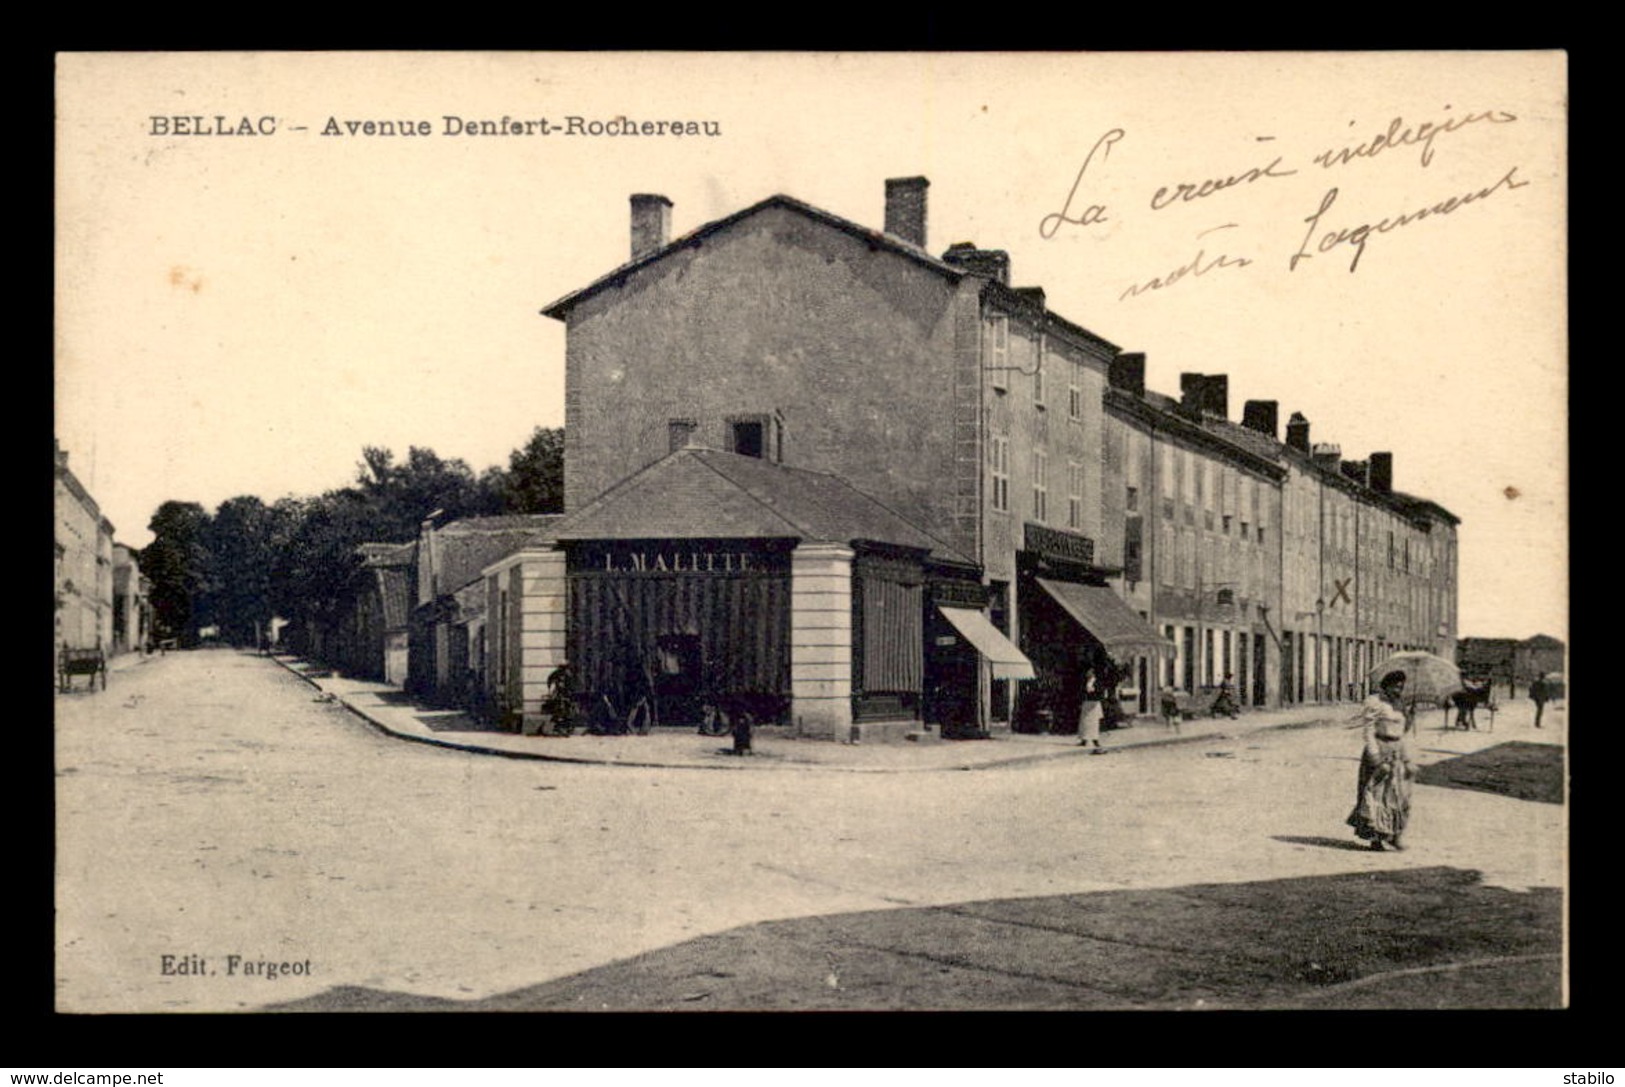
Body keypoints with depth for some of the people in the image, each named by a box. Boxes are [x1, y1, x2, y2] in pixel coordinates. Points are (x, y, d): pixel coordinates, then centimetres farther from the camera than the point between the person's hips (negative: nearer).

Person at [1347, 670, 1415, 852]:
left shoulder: (1398, 707, 14)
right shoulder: (1375, 704, -10)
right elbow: (1369, 733, -15)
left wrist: (1407, 761, 14)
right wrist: (1377, 760, -22)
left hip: (1396, 753, 8)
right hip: (1379, 751, -8)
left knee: (1399, 797, 7)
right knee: (1377, 794, -6)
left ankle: (1392, 838, 14)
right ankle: (1375, 838, -2)